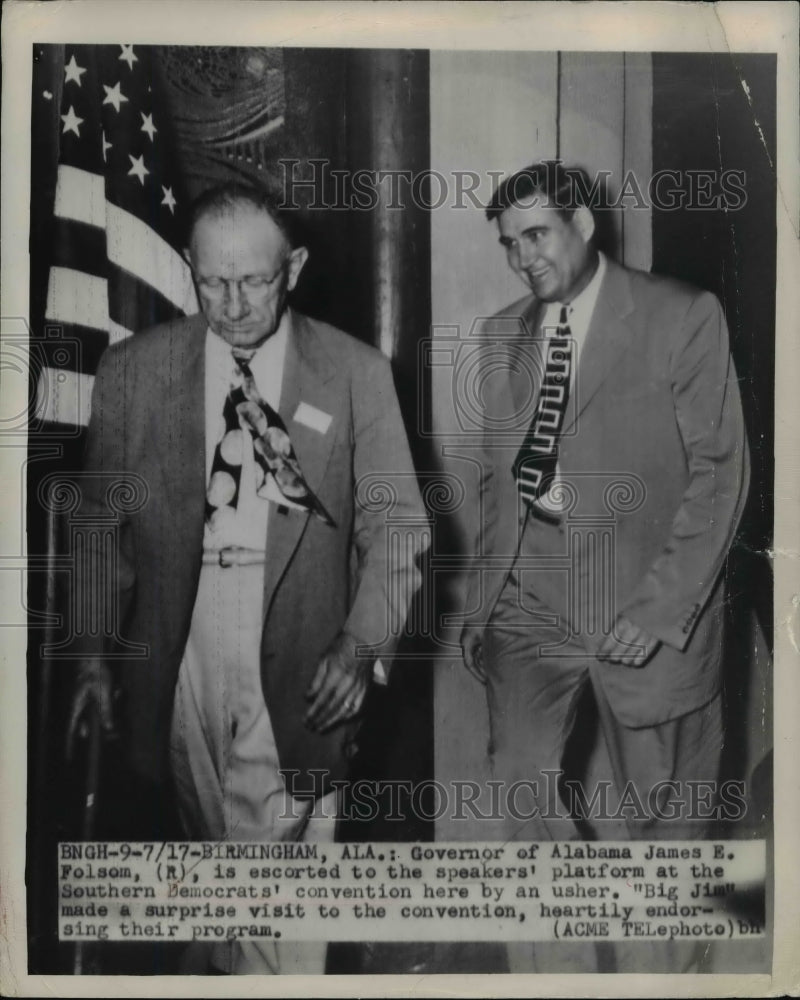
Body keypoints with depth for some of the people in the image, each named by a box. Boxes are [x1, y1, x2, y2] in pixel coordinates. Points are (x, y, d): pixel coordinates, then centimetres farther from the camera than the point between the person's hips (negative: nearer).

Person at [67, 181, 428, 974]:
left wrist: (361, 646, -12)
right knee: (207, 846, 12)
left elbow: (395, 524, 0)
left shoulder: (355, 372, -1)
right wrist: (97, 655, 4)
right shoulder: (131, 371, 3)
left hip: (300, 660, -1)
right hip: (178, 650, 2)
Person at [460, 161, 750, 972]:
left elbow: (719, 470, -7)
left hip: (648, 606, -3)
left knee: (654, 809, 8)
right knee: (518, 782, -9)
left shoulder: (683, 318, -3)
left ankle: (650, 964, 31)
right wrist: (481, 601, 9)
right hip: (531, 600, 3)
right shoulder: (503, 334, 12)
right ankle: (567, 965, 10)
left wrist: (662, 607, -15)